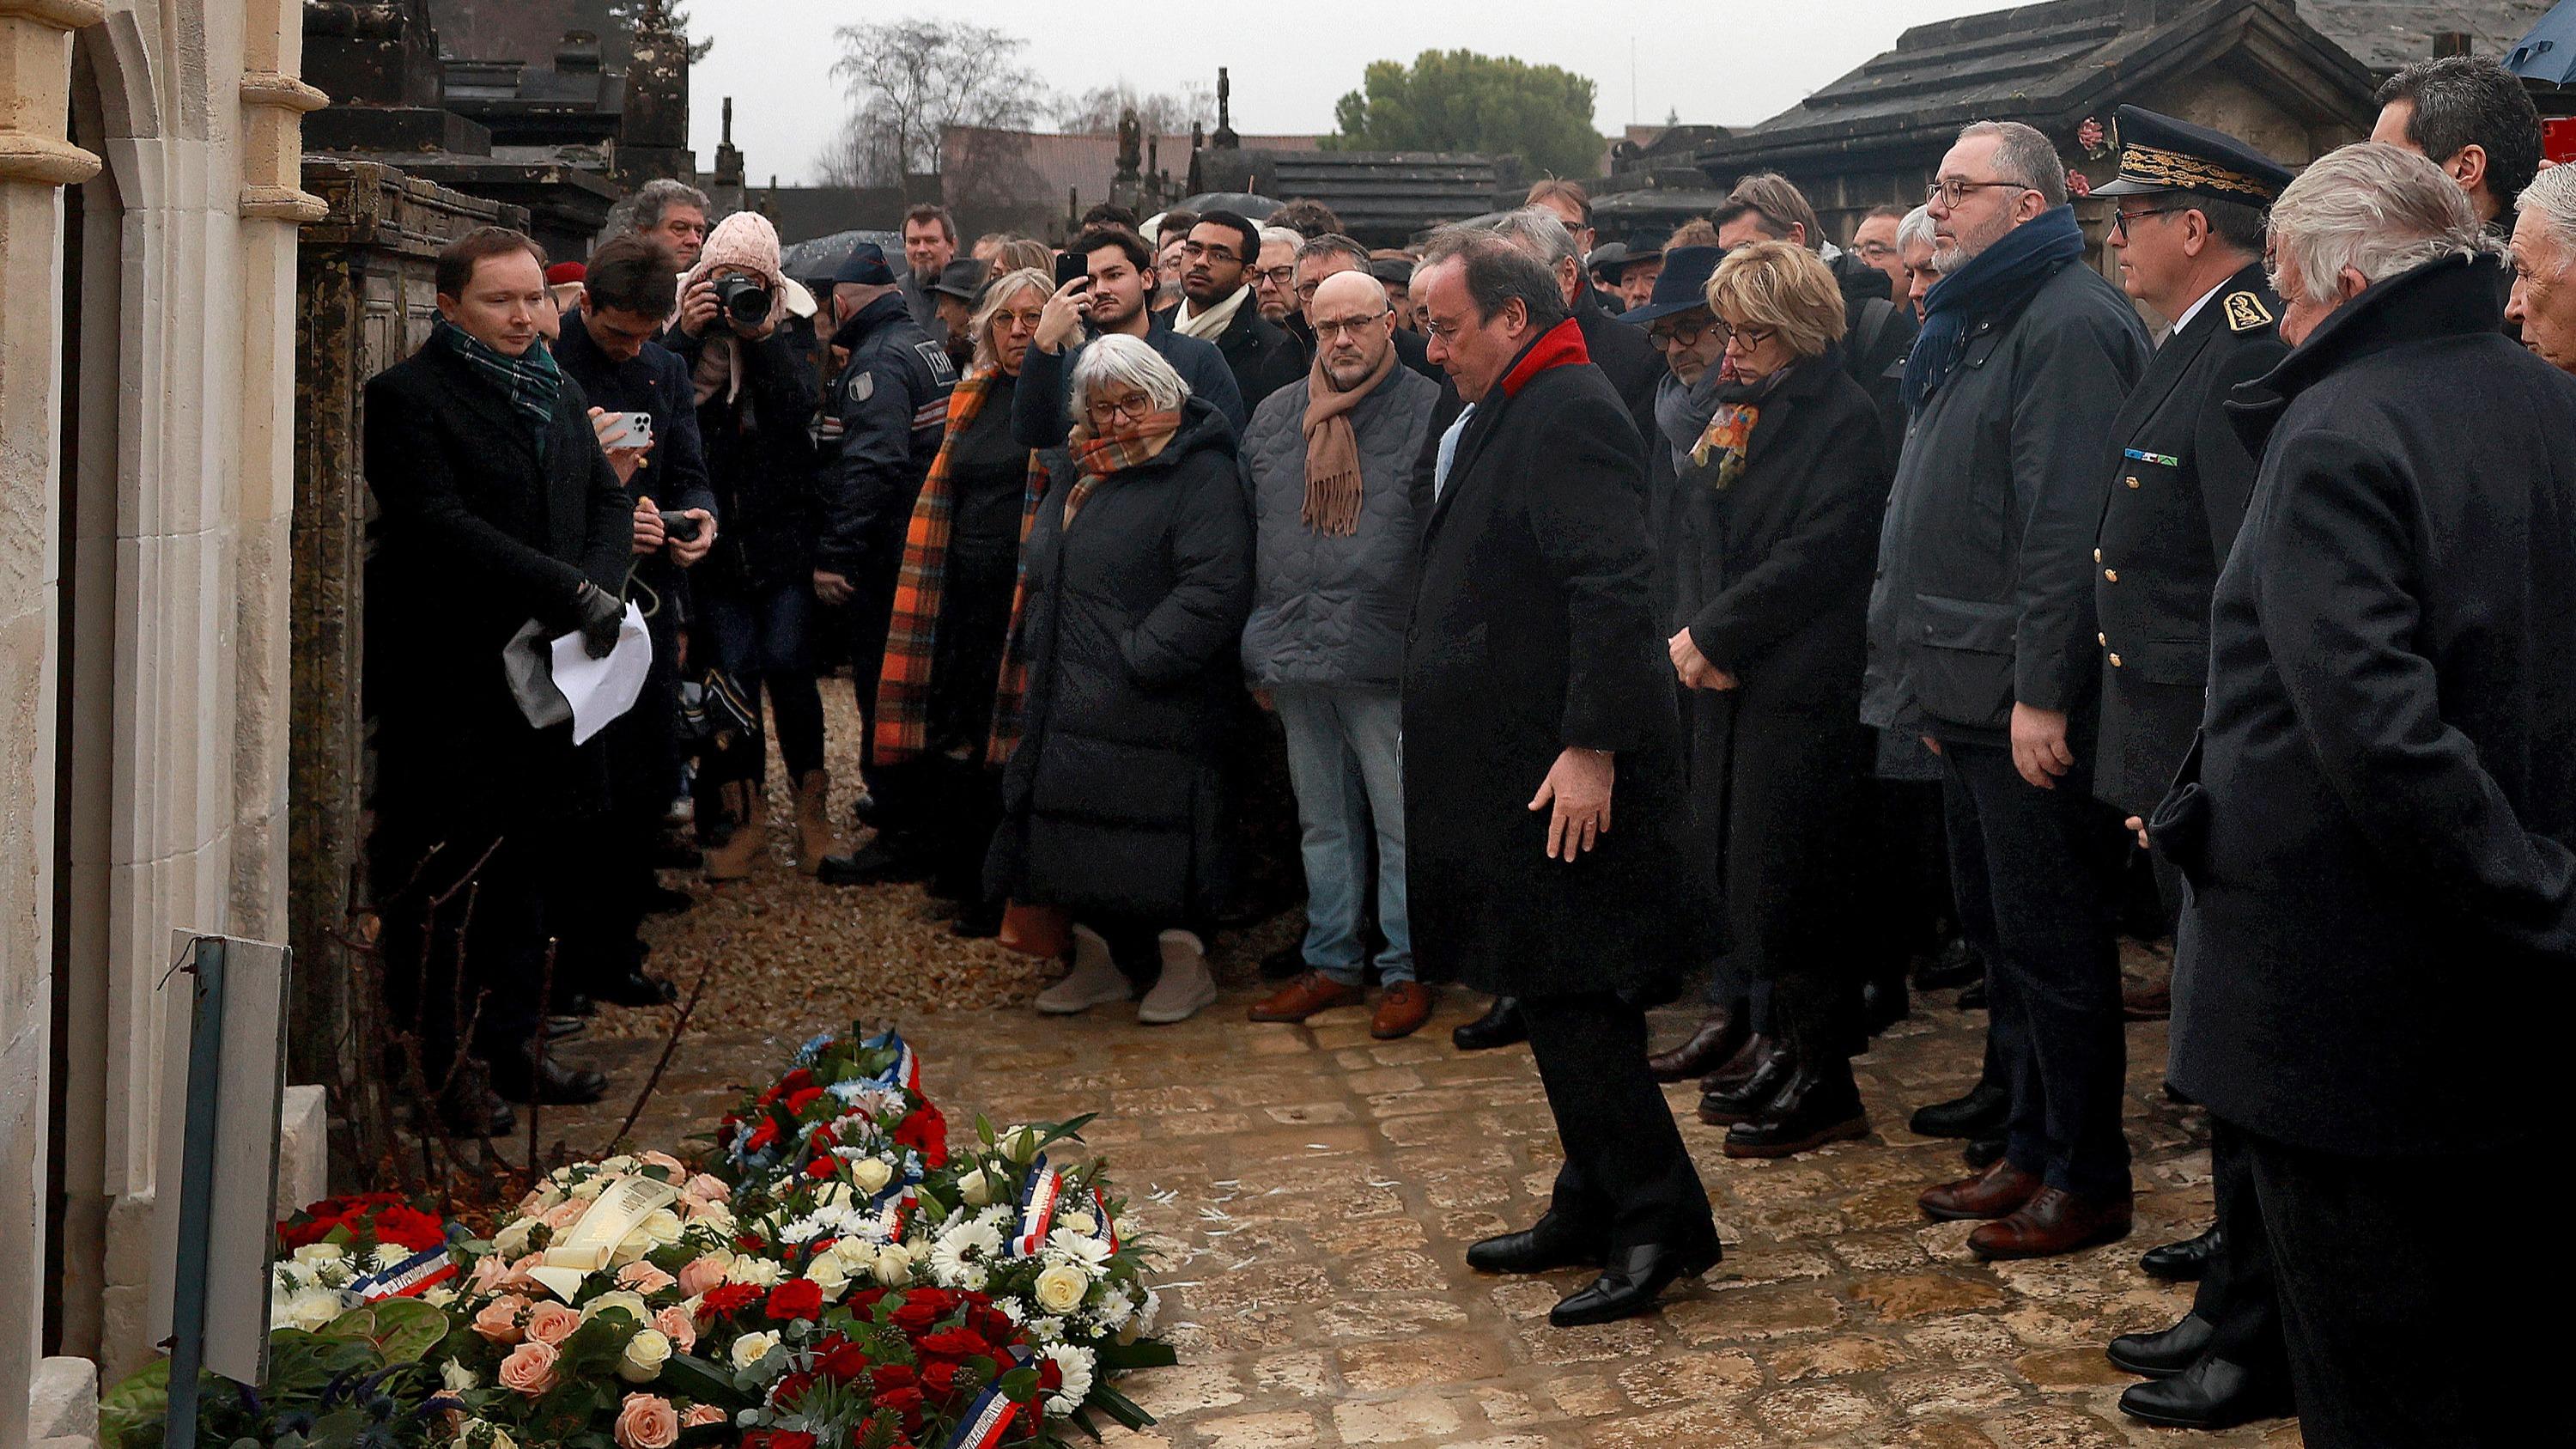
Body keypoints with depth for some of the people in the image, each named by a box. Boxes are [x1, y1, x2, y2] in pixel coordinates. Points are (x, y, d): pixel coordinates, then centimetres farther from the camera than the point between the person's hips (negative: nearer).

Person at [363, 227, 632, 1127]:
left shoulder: (560, 395, 16)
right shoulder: (406, 396, -8)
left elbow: (610, 502, 12)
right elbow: (440, 522, -18)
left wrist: (596, 584, -10)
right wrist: (570, 590, -23)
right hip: (450, 676, -7)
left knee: (532, 865, 13)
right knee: (444, 876, -1)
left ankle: (510, 1044, 23)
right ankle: (449, 1061, 8)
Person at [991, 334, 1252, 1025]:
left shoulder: (1200, 472, -10)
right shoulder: (1081, 477, 16)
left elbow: (1215, 586, -21)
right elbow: (1044, 579, 28)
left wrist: (1138, 656, -20)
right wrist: (1035, 655, 16)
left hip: (1152, 706, -8)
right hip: (1073, 700, 8)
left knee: (1155, 834, -5)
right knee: (1082, 836, 11)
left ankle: (1183, 964, 10)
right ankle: (1102, 959, 24)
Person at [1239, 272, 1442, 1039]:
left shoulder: (1431, 413, -5)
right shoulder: (1275, 417, 12)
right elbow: (1249, 534, 17)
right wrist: (1259, 644, 14)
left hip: (1388, 660, -5)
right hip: (1296, 658, 6)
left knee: (1402, 823, 1)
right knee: (1323, 823, 15)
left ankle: (1407, 970, 12)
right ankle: (1331, 963, 25)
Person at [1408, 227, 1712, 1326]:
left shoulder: (1569, 414, -15)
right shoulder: (1506, 415, 17)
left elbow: (1613, 590, -23)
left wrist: (1593, 747, -26)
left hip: (1566, 776, -10)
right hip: (1515, 767, 10)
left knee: (1573, 1003, -7)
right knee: (1558, 998, 15)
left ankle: (1660, 1224, 2)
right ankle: (1593, 1213, 25)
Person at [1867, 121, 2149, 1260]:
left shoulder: (2071, 324, -14)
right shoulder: (1970, 327, 18)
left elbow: (2068, 523, -22)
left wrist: (2042, 691, -25)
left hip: (2031, 703, -10)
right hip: (1973, 693, 10)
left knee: (2052, 941, -2)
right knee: (2000, 929, 16)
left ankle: (2087, 1183, 8)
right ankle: (2032, 1146, 27)